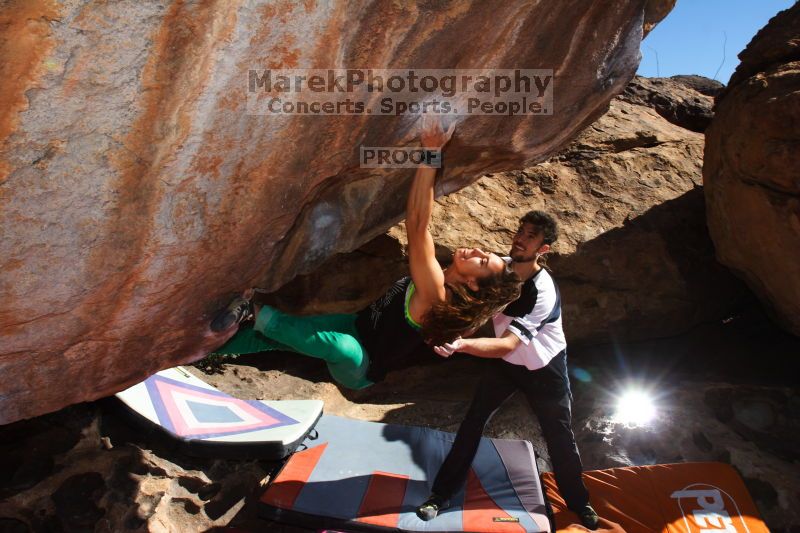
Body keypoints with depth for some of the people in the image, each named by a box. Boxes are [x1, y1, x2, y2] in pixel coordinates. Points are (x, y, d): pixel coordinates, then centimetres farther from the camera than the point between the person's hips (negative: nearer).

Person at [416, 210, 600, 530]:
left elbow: (507, 345, -41)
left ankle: (578, 501, 37)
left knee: (559, 436, 11)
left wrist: (462, 344, -58)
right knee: (473, 422, 1)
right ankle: (442, 493, 13)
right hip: (506, 363, 4)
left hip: (545, 369, -4)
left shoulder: (544, 293, -34)